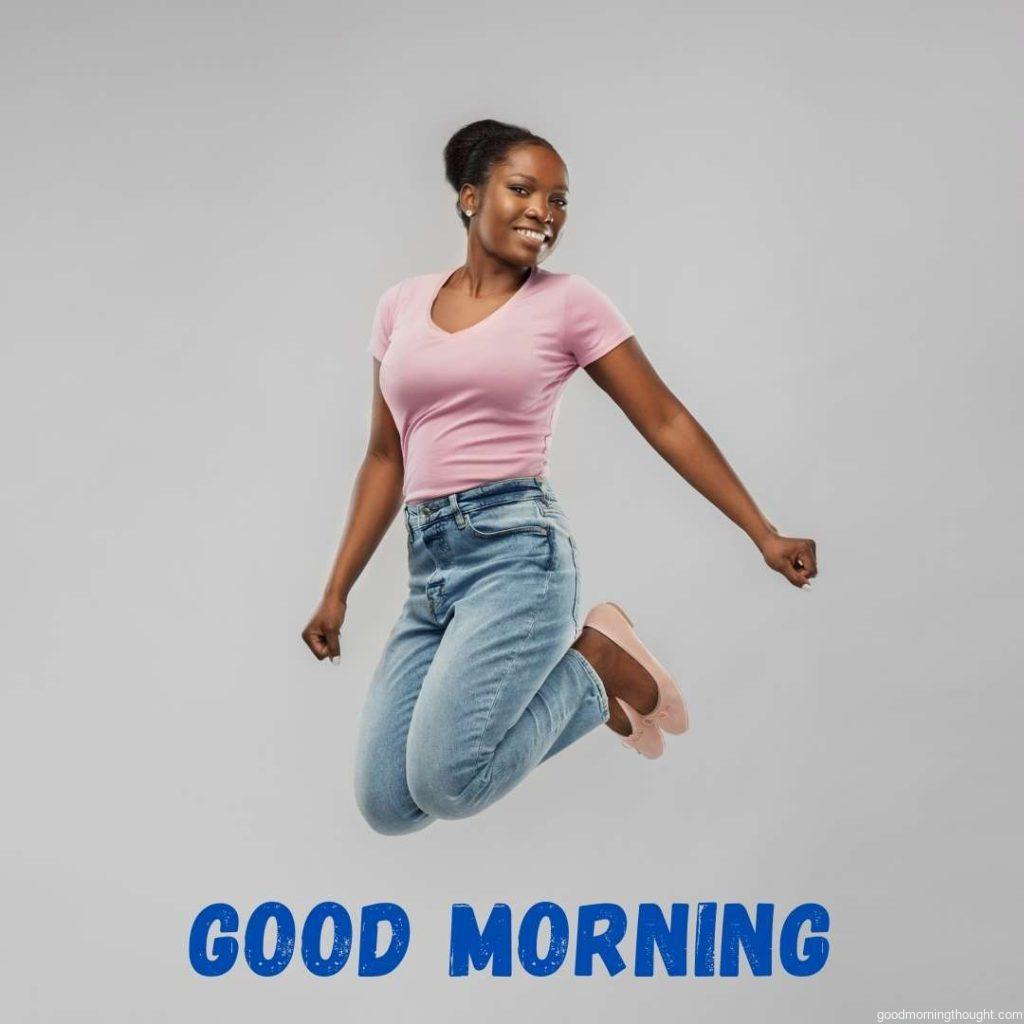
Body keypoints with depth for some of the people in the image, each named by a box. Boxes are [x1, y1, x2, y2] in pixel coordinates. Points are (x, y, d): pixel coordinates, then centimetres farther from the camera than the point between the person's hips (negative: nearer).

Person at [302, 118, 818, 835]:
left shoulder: (568, 303, 1)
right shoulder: (402, 305, 12)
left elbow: (666, 422, 3)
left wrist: (764, 534, -1)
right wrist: (337, 590, 14)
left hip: (518, 549, -5)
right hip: (430, 565, 5)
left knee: (446, 781, -22)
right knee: (387, 804, -1)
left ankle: (594, 665, 5)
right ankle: (575, 674, 18)